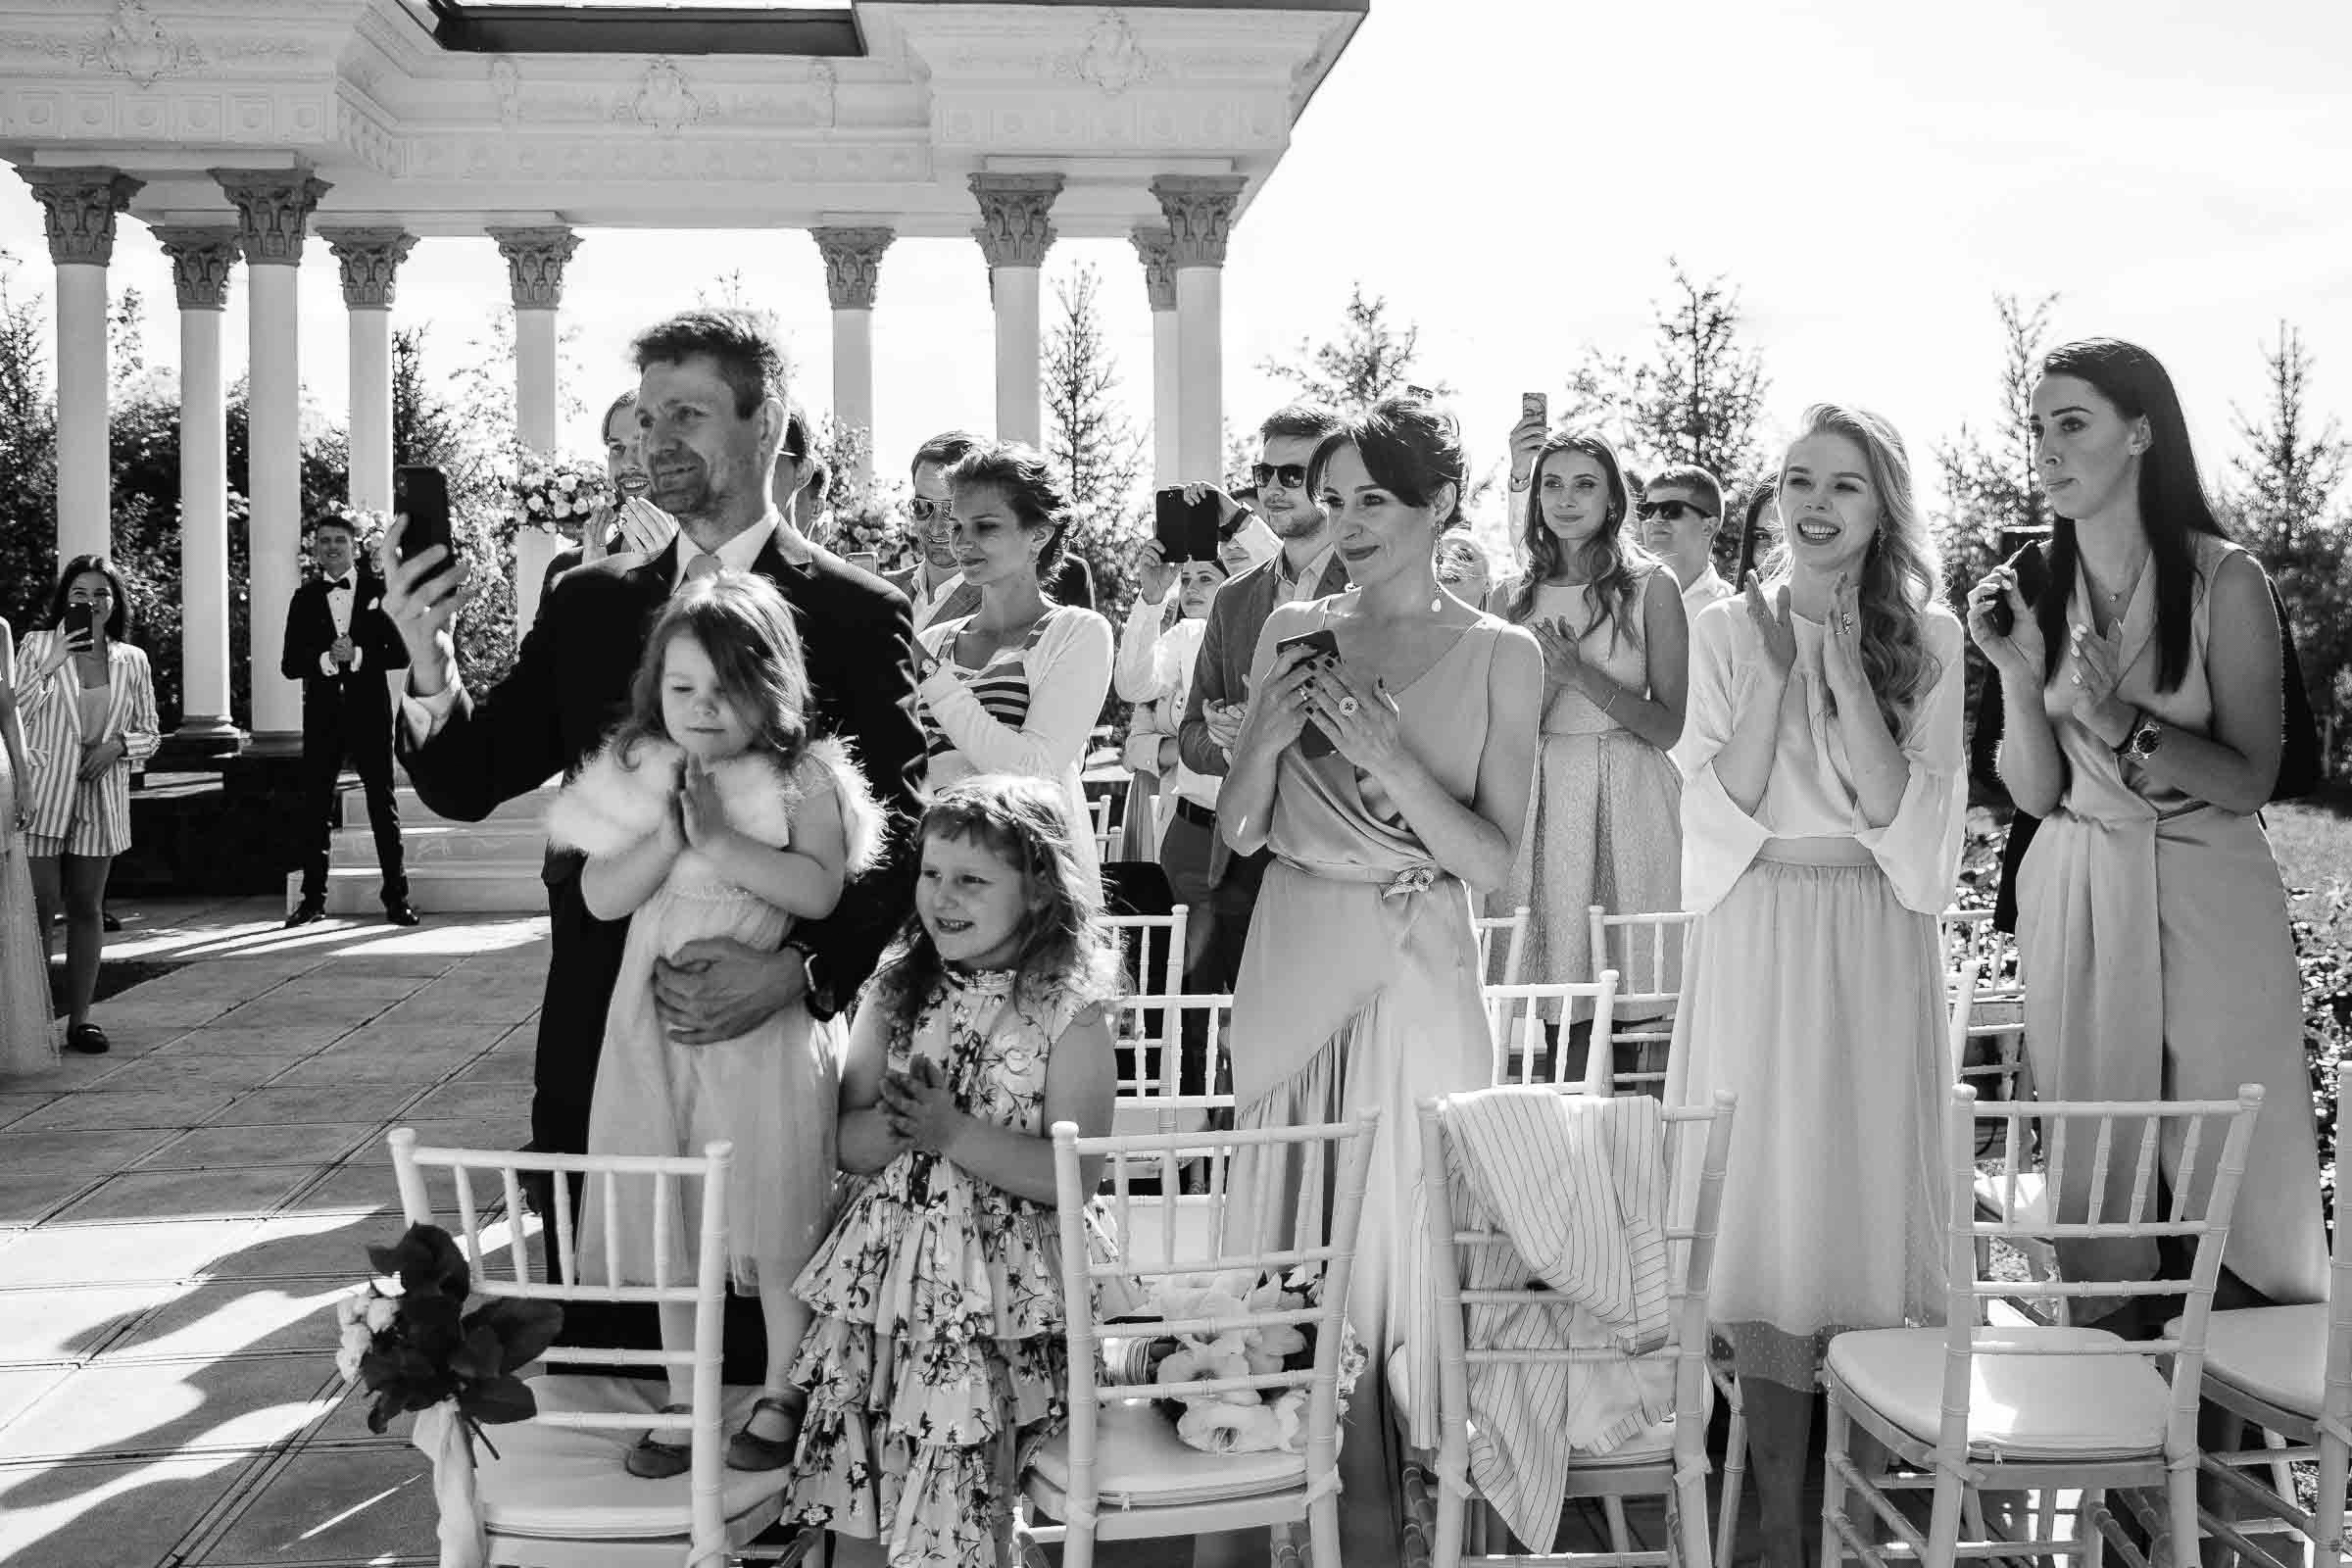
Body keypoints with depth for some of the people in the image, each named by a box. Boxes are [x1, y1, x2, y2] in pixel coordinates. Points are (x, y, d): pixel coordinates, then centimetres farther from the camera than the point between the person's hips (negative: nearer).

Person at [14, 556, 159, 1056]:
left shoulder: (131, 660, 8)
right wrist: (48, 666, -14)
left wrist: (118, 743, -7)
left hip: (102, 796, 3)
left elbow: (149, 734, 13)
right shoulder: (37, 645, 1)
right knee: (41, 906, -5)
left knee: (86, 908, 7)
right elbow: (14, 714, -5)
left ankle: (79, 1018, 12)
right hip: (42, 794, -3)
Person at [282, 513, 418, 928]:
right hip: (322, 711, 2)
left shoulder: (380, 591, 3)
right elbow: (289, 664, 2)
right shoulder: (304, 598, 8)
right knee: (315, 807, 3)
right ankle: (313, 898, 10)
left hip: (369, 710, -2)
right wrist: (326, 659, -16)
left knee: (383, 804, 2)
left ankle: (396, 896, 7)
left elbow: (402, 653, -3)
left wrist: (358, 656, -16)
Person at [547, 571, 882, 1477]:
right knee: (668, 1226, 11)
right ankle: (685, 1401, 25)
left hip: (763, 1023, -3)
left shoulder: (804, 779, -5)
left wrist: (720, 838, -19)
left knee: (777, 1221, 4)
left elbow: (821, 890, -17)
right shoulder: (637, 775, 5)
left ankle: (781, 1397, 22)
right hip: (657, 1023, 4)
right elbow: (600, 896, -1)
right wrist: (668, 839, -15)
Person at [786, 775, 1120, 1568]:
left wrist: (954, 1131, -21)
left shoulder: (1068, 1014, -7)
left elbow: (1075, 1175, -12)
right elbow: (846, 1141, 5)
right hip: (879, 1272, 4)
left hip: (990, 1293, -4)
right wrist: (892, 1125, -17)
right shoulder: (896, 992, 6)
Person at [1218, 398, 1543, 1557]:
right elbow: (1241, 832, 7)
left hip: (1417, 978, -2)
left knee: (1401, 1232, 1)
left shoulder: (1497, 655, -2)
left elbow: (1493, 864, -7)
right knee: (1304, 1239, 6)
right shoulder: (1292, 633, 7)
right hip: (1294, 969, 3)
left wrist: (1387, 755, -18)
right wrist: (1266, 740, -12)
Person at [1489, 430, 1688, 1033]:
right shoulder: (1515, 596, 10)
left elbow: (1671, 728, -3)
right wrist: (1545, 675, -8)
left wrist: (1580, 673, -12)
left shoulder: (1651, 586, 1)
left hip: (1626, 800, -3)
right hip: (1537, 801, 3)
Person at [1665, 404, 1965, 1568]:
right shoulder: (1726, 632, 4)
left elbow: (1899, 811, -8)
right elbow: (1720, 809, -4)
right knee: (1765, 1208, 0)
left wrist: (1844, 662, -14)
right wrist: (1777, 670, -12)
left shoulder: (1927, 638, 3)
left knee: (1864, 1190, 2)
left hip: (1876, 949, 0)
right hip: (1757, 942, 0)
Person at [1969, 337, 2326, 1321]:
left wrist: (2121, 723, -22)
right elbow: (2035, 793, 2)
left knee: (2235, 1184, 0)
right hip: (2074, 897, 3)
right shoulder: (2035, 591, 5)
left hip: (2207, 897, -3)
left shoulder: (2225, 582, -6)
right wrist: (2020, 675, -13)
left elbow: (2250, 781, -8)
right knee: (2092, 1178, 7)